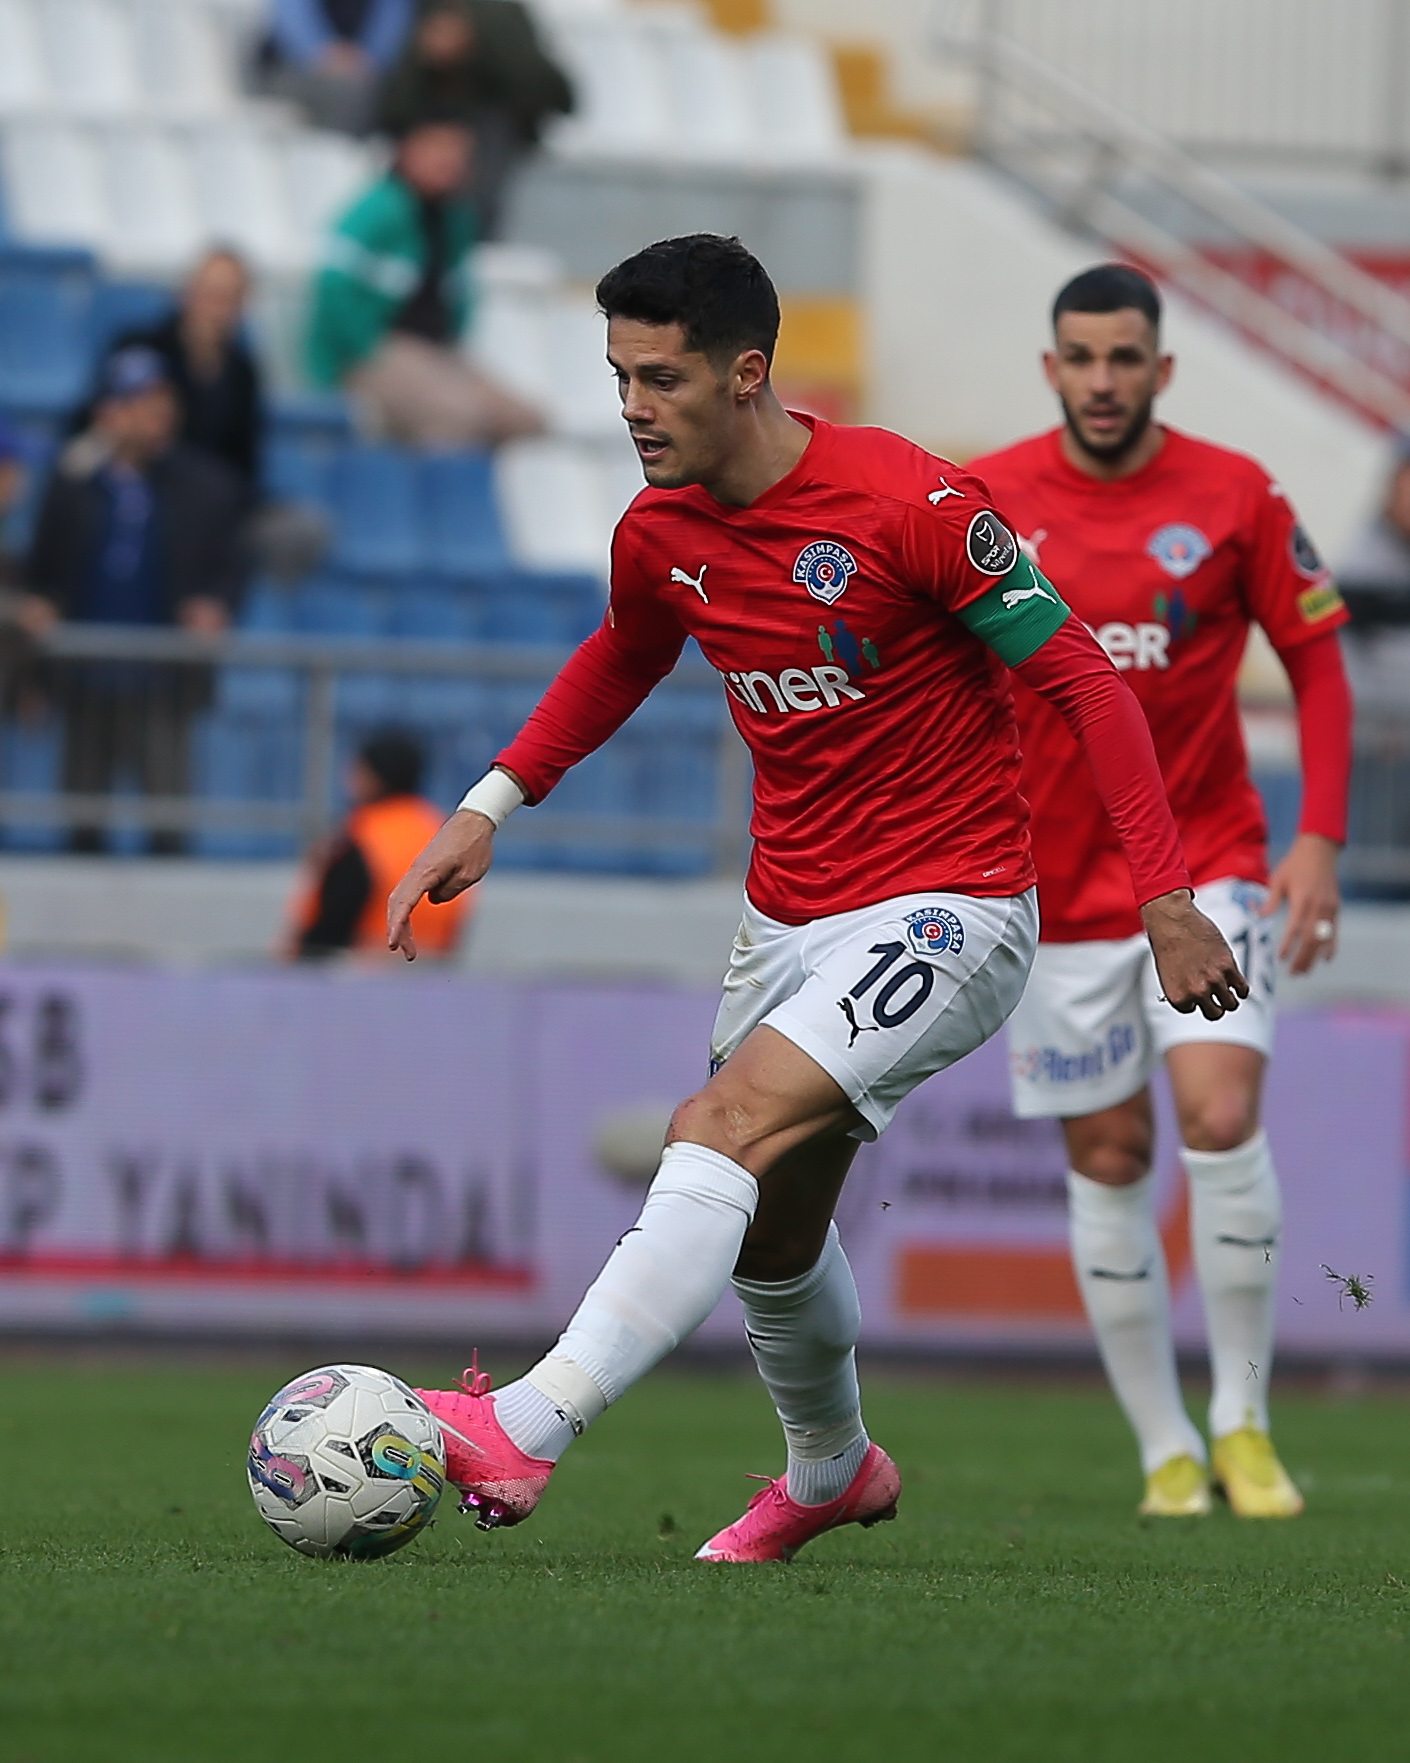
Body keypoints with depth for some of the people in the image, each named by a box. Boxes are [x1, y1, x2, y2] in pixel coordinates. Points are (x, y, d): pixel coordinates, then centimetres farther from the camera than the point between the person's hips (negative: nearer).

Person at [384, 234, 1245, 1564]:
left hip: (950, 907, -7)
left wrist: (1165, 894, -16)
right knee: (769, 1237, 18)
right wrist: (491, 804, 13)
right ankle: (831, 1471, 47)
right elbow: (620, 659, 24)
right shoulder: (659, 535, 0)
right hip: (787, 920, 7)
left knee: (726, 1125, -26)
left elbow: (1080, 679, -13)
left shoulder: (911, 504, -19)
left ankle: (524, 1431, -35)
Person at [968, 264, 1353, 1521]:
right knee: (1109, 1158, 3)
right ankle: (1164, 1448, 14)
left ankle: (1244, 1419, -4)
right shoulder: (986, 503, -2)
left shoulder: (1235, 496, -5)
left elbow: (1317, 661, 2)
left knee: (1222, 1115, -18)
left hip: (1208, 863, -2)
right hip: (1059, 885, 2)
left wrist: (1321, 837, -7)